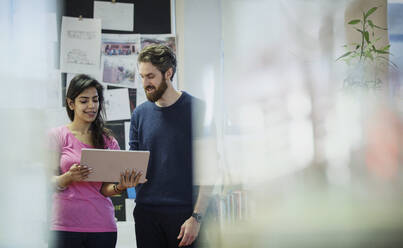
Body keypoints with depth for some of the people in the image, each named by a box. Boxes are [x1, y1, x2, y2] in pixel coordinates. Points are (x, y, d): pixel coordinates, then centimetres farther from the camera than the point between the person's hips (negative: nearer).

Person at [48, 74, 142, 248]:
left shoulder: (107, 140, 11)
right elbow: (49, 183, -2)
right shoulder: (57, 136, 3)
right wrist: (70, 177, -21)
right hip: (65, 225, -2)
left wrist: (121, 187, -13)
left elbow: (105, 189, 7)